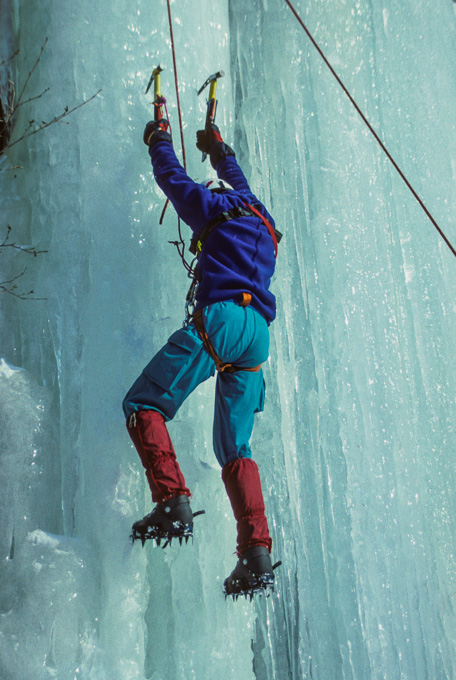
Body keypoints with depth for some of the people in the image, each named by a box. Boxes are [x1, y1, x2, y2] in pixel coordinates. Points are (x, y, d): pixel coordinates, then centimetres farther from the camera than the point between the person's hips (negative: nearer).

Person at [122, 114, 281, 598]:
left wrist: (159, 138, 46)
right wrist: (219, 149, 68)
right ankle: (257, 554, -5)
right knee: (235, 449, 8)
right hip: (258, 334, 7)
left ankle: (172, 503, -20)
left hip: (220, 318, -7)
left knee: (143, 404, -1)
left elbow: (173, 177, 27)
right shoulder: (261, 218, 32)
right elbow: (237, 185, 52)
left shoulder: (214, 209, 14)